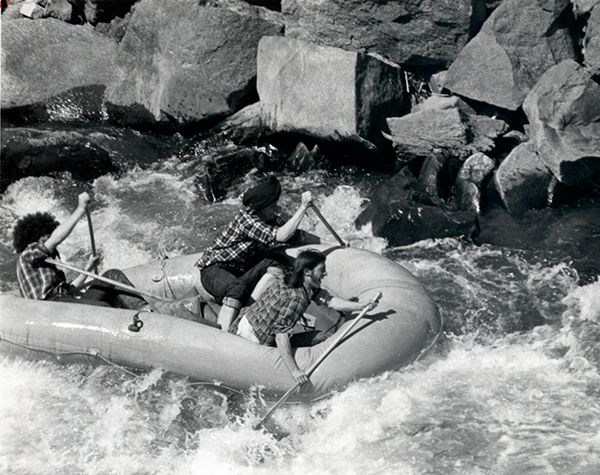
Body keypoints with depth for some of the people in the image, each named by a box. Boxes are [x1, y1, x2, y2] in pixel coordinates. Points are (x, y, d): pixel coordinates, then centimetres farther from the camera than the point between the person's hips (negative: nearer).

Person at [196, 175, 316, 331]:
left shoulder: (264, 219, 8)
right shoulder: (246, 217, -20)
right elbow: (280, 236, -30)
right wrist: (303, 207, -27)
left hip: (238, 272, 8)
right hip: (213, 270, -8)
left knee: (275, 264, -13)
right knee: (238, 289, -40)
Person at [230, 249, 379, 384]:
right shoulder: (297, 299, -28)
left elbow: (329, 301, -7)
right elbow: (281, 336, -32)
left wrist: (361, 306, -15)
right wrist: (294, 371, -33)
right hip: (254, 339, -9)